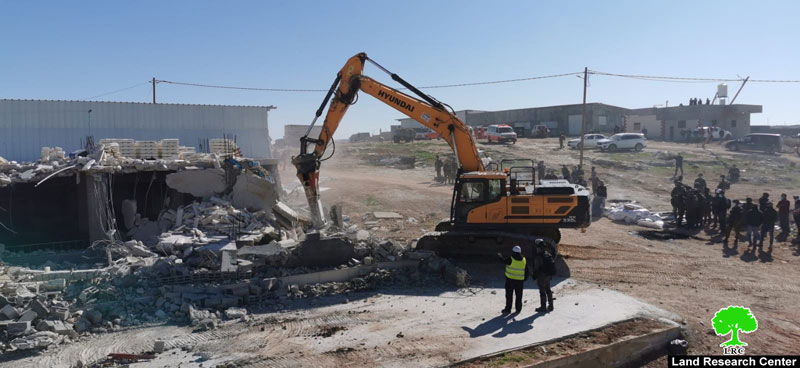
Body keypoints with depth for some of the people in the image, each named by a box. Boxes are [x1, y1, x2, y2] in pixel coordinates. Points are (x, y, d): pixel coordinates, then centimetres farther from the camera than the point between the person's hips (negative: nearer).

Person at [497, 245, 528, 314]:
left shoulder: (510, 260, -16)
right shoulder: (524, 260, -2)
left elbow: (504, 260, 2)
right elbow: (526, 271, 5)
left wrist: (500, 256, 22)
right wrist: (525, 279, 17)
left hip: (510, 280, -4)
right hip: (520, 280, 4)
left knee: (509, 295, 4)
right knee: (519, 295, 15)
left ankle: (508, 309, 6)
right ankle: (518, 309, 23)